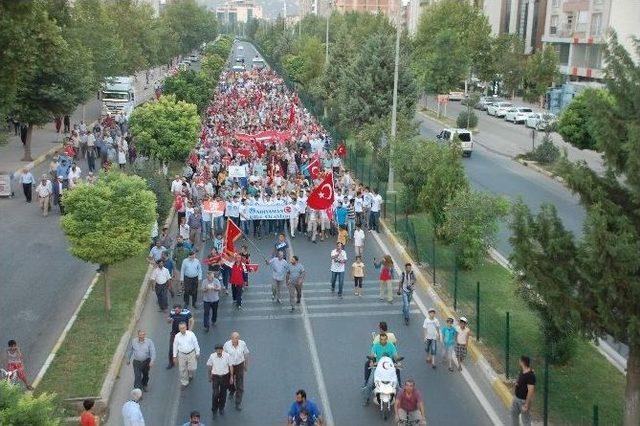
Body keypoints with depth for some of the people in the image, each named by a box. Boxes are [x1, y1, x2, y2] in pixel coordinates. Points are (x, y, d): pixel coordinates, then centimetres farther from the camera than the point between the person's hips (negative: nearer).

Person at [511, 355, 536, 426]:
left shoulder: (530, 375, -29)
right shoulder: (522, 371, 0)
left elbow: (531, 391, -29)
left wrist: (526, 405, -27)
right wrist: (517, 383, -4)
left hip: (524, 400, -9)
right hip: (517, 398, 9)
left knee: (525, 419, 7)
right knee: (514, 413, 24)